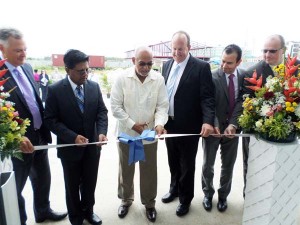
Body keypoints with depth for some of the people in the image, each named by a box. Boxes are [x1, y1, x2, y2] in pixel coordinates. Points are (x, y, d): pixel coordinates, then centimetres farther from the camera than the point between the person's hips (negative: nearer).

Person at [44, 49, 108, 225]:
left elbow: (102, 111, -1)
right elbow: (51, 120, -13)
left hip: (92, 145, 3)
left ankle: (88, 210, 46)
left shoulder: (94, 86, -4)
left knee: (90, 183, 20)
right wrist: (73, 137, -24)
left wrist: (102, 132, -18)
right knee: (73, 185, 18)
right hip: (70, 146, -2)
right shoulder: (55, 90, -14)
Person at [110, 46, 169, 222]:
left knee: (149, 172, 14)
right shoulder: (122, 78, -10)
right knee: (126, 170, 18)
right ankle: (126, 200, 43)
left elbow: (162, 106, -6)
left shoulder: (159, 79, -8)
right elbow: (116, 106, -9)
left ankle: (149, 203, 37)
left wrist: (159, 124, -24)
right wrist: (132, 124, -15)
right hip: (127, 133, 0)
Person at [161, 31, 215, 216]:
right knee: (173, 162, 22)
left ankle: (186, 198, 33)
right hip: (169, 124, 5)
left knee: (187, 165, 12)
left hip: (189, 126, -5)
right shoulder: (167, 65, 7)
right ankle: (174, 189, 44)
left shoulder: (201, 67, -11)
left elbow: (207, 97, -15)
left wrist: (208, 121, -29)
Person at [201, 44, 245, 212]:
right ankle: (208, 194, 36)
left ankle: (223, 195, 38)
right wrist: (214, 125, -31)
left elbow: (242, 102, -10)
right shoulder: (212, 77, -13)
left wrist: (233, 124, -23)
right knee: (208, 165, 12)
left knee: (228, 165, 16)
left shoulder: (245, 76, -2)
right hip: (213, 128, -2)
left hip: (232, 128, 3)